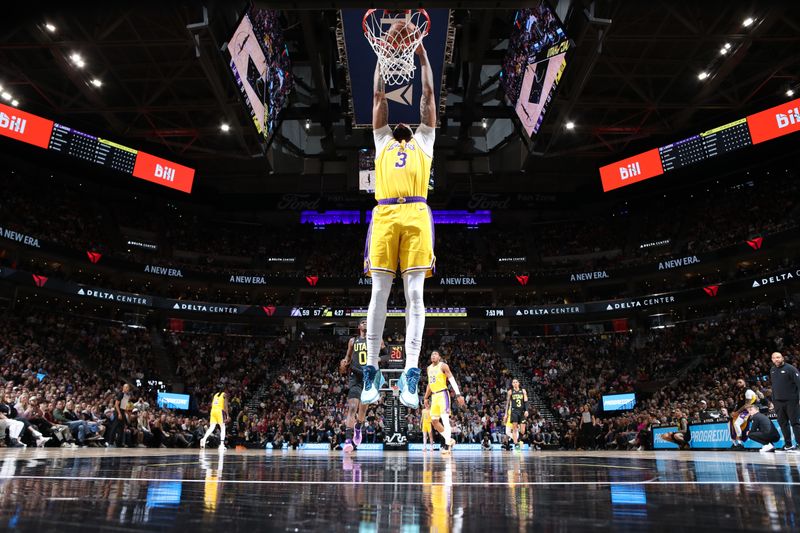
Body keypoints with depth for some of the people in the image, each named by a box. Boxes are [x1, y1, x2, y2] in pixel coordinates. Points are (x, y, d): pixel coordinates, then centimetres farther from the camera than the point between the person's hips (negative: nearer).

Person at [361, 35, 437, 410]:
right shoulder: (382, 140, 31)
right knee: (379, 293, -4)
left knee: (414, 294, -8)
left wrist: (421, 53, 34)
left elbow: (428, 95, 29)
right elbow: (379, 96, 31)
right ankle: (372, 371, 0)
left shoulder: (424, 140, 29)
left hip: (416, 216, 0)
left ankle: (410, 375, -10)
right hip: (385, 216, 1)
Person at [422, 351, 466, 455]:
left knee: (445, 419, -12)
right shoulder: (429, 368, 15)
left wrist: (458, 394, -21)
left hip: (443, 394, -8)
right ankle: (450, 440, 19)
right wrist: (426, 397, 22)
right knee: (434, 421, 8)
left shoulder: (443, 366, -6)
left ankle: (447, 444, -8)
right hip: (434, 396, 8)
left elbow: (452, 380, -13)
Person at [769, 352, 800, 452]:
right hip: (778, 402, 6)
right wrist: (773, 400, 17)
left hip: (791, 401, -6)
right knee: (783, 424, 8)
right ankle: (788, 445, 16)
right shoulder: (772, 370, 12)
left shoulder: (790, 368, -7)